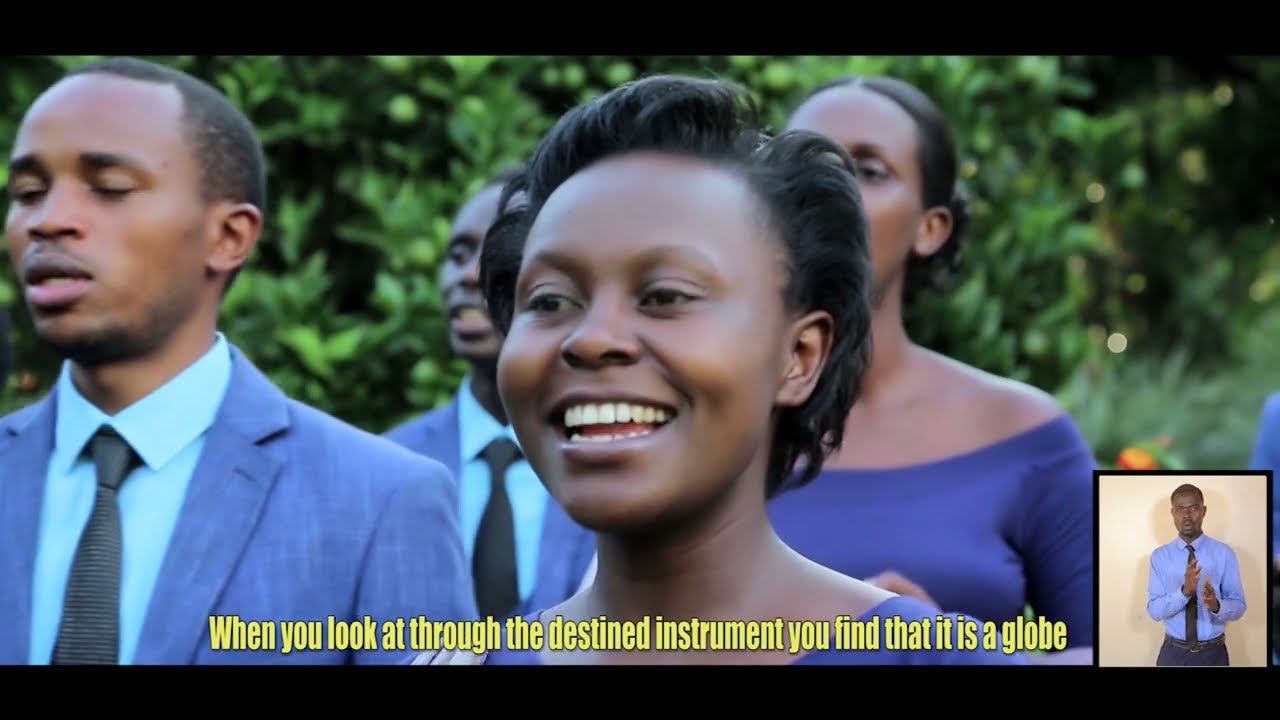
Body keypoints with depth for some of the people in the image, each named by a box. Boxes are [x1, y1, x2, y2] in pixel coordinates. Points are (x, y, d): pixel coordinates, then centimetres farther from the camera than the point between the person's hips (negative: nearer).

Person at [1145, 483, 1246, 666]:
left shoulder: (1224, 553, -6)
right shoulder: (1160, 556, -2)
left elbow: (1238, 607, -8)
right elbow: (1154, 610, -9)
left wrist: (1216, 605, -29)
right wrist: (1184, 591, -27)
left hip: (1213, 653, -1)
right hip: (1173, 653, 1)